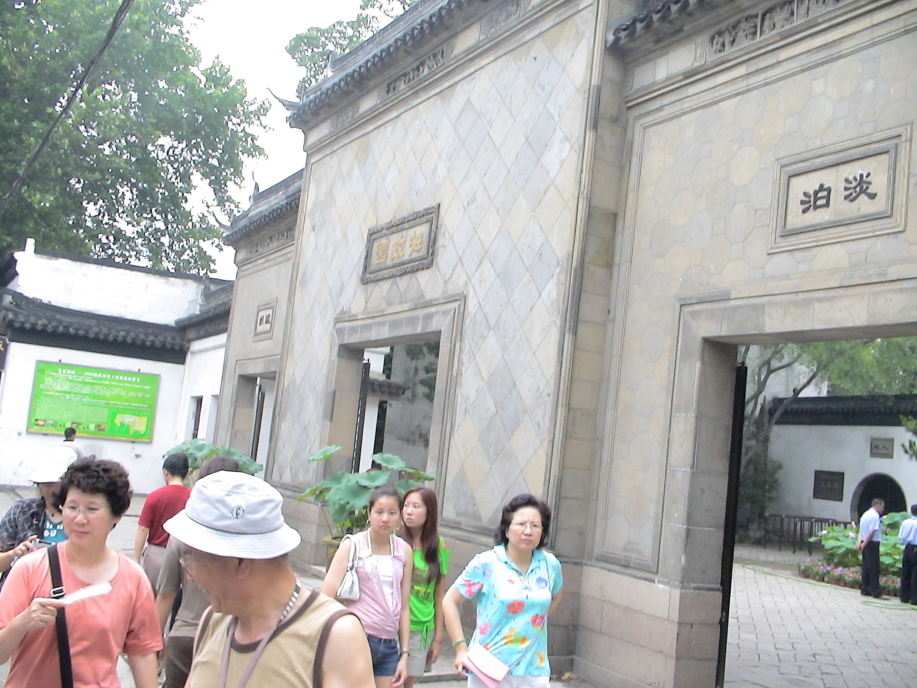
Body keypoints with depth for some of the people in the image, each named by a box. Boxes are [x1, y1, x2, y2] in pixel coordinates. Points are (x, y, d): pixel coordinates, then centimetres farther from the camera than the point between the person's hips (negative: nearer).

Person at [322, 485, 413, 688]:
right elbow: (326, 596, -9)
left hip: (388, 646, 4)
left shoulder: (404, 551, 8)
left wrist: (404, 654, 10)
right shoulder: (352, 545, -3)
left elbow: (404, 605, 11)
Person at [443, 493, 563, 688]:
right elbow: (450, 601, -3)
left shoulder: (551, 565, 3)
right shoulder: (485, 564, -9)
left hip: (534, 672, 3)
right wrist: (460, 648, -7)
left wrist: (538, 621, 11)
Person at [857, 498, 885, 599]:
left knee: (866, 567, 13)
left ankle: (865, 589, 18)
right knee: (874, 568, -4)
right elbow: (872, 532, -20)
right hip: (872, 544, -9)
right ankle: (876, 592, -1)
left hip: (865, 544, 9)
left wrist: (860, 542, 8)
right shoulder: (875, 516, -14)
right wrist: (864, 543, -15)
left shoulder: (865, 514, 16)